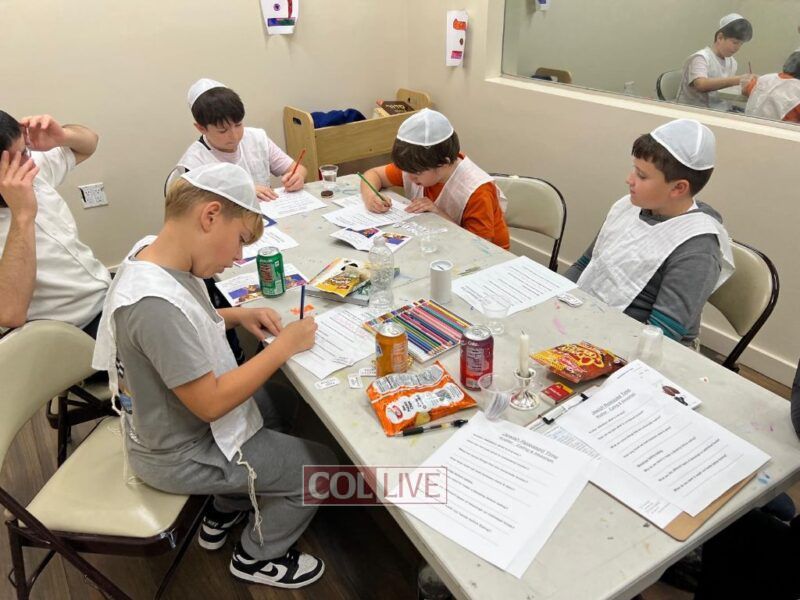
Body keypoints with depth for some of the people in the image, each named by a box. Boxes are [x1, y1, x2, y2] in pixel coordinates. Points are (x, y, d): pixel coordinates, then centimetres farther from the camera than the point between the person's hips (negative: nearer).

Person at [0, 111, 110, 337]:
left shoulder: (36, 165, -1)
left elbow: (87, 144, 18)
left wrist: (62, 136, -7)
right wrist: (23, 215, -34)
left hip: (110, 292, 8)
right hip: (75, 332, -7)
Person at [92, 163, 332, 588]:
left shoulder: (151, 250, -10)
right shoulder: (157, 305, -38)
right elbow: (210, 403, -30)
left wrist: (236, 315, -5)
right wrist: (284, 346, -23)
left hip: (168, 420, 9)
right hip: (178, 456, -9)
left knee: (273, 408, 28)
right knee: (319, 466, 2)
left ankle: (223, 514, 39)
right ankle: (257, 557, 27)